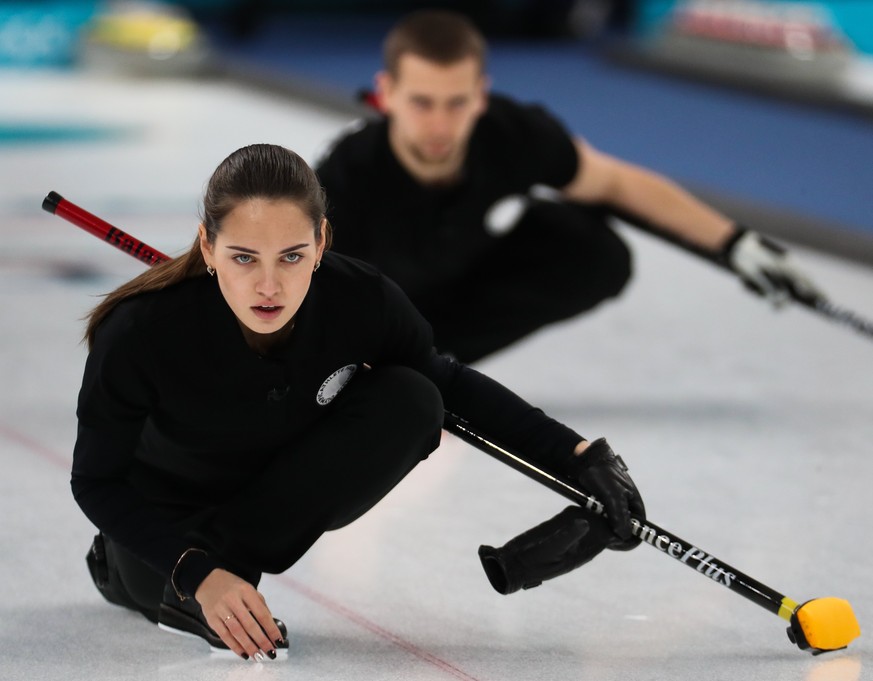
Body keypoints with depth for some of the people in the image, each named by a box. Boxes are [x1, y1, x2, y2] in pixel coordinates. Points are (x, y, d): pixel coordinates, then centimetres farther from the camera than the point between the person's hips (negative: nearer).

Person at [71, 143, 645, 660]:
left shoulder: (361, 302, -27)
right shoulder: (140, 333, -35)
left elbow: (449, 383, -6)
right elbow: (97, 483, -22)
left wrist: (579, 455, -13)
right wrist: (199, 573, -34)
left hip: (287, 497, 3)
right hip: (163, 519, -3)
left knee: (408, 403, -22)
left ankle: (231, 551, -16)